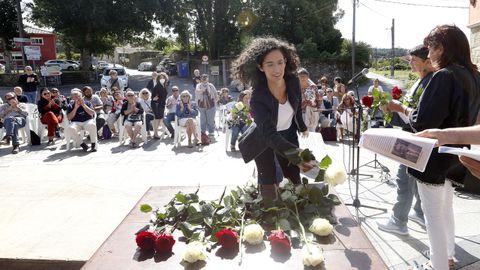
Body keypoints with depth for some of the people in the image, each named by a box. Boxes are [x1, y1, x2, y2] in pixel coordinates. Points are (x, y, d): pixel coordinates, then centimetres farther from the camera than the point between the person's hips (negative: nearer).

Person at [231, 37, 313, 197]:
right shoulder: (258, 97, -35)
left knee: (295, 180, 7)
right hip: (263, 140, -4)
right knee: (268, 183, -3)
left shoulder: (293, 82, -19)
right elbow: (269, 134, -43)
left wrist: (302, 127, 17)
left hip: (288, 135, 4)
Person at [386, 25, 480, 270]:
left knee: (434, 215, 5)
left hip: (434, 157, -9)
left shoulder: (444, 76, -22)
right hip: (453, 156, 9)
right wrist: (417, 108, 13)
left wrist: (402, 108, -9)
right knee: (445, 208, 24)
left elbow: (421, 123, -26)